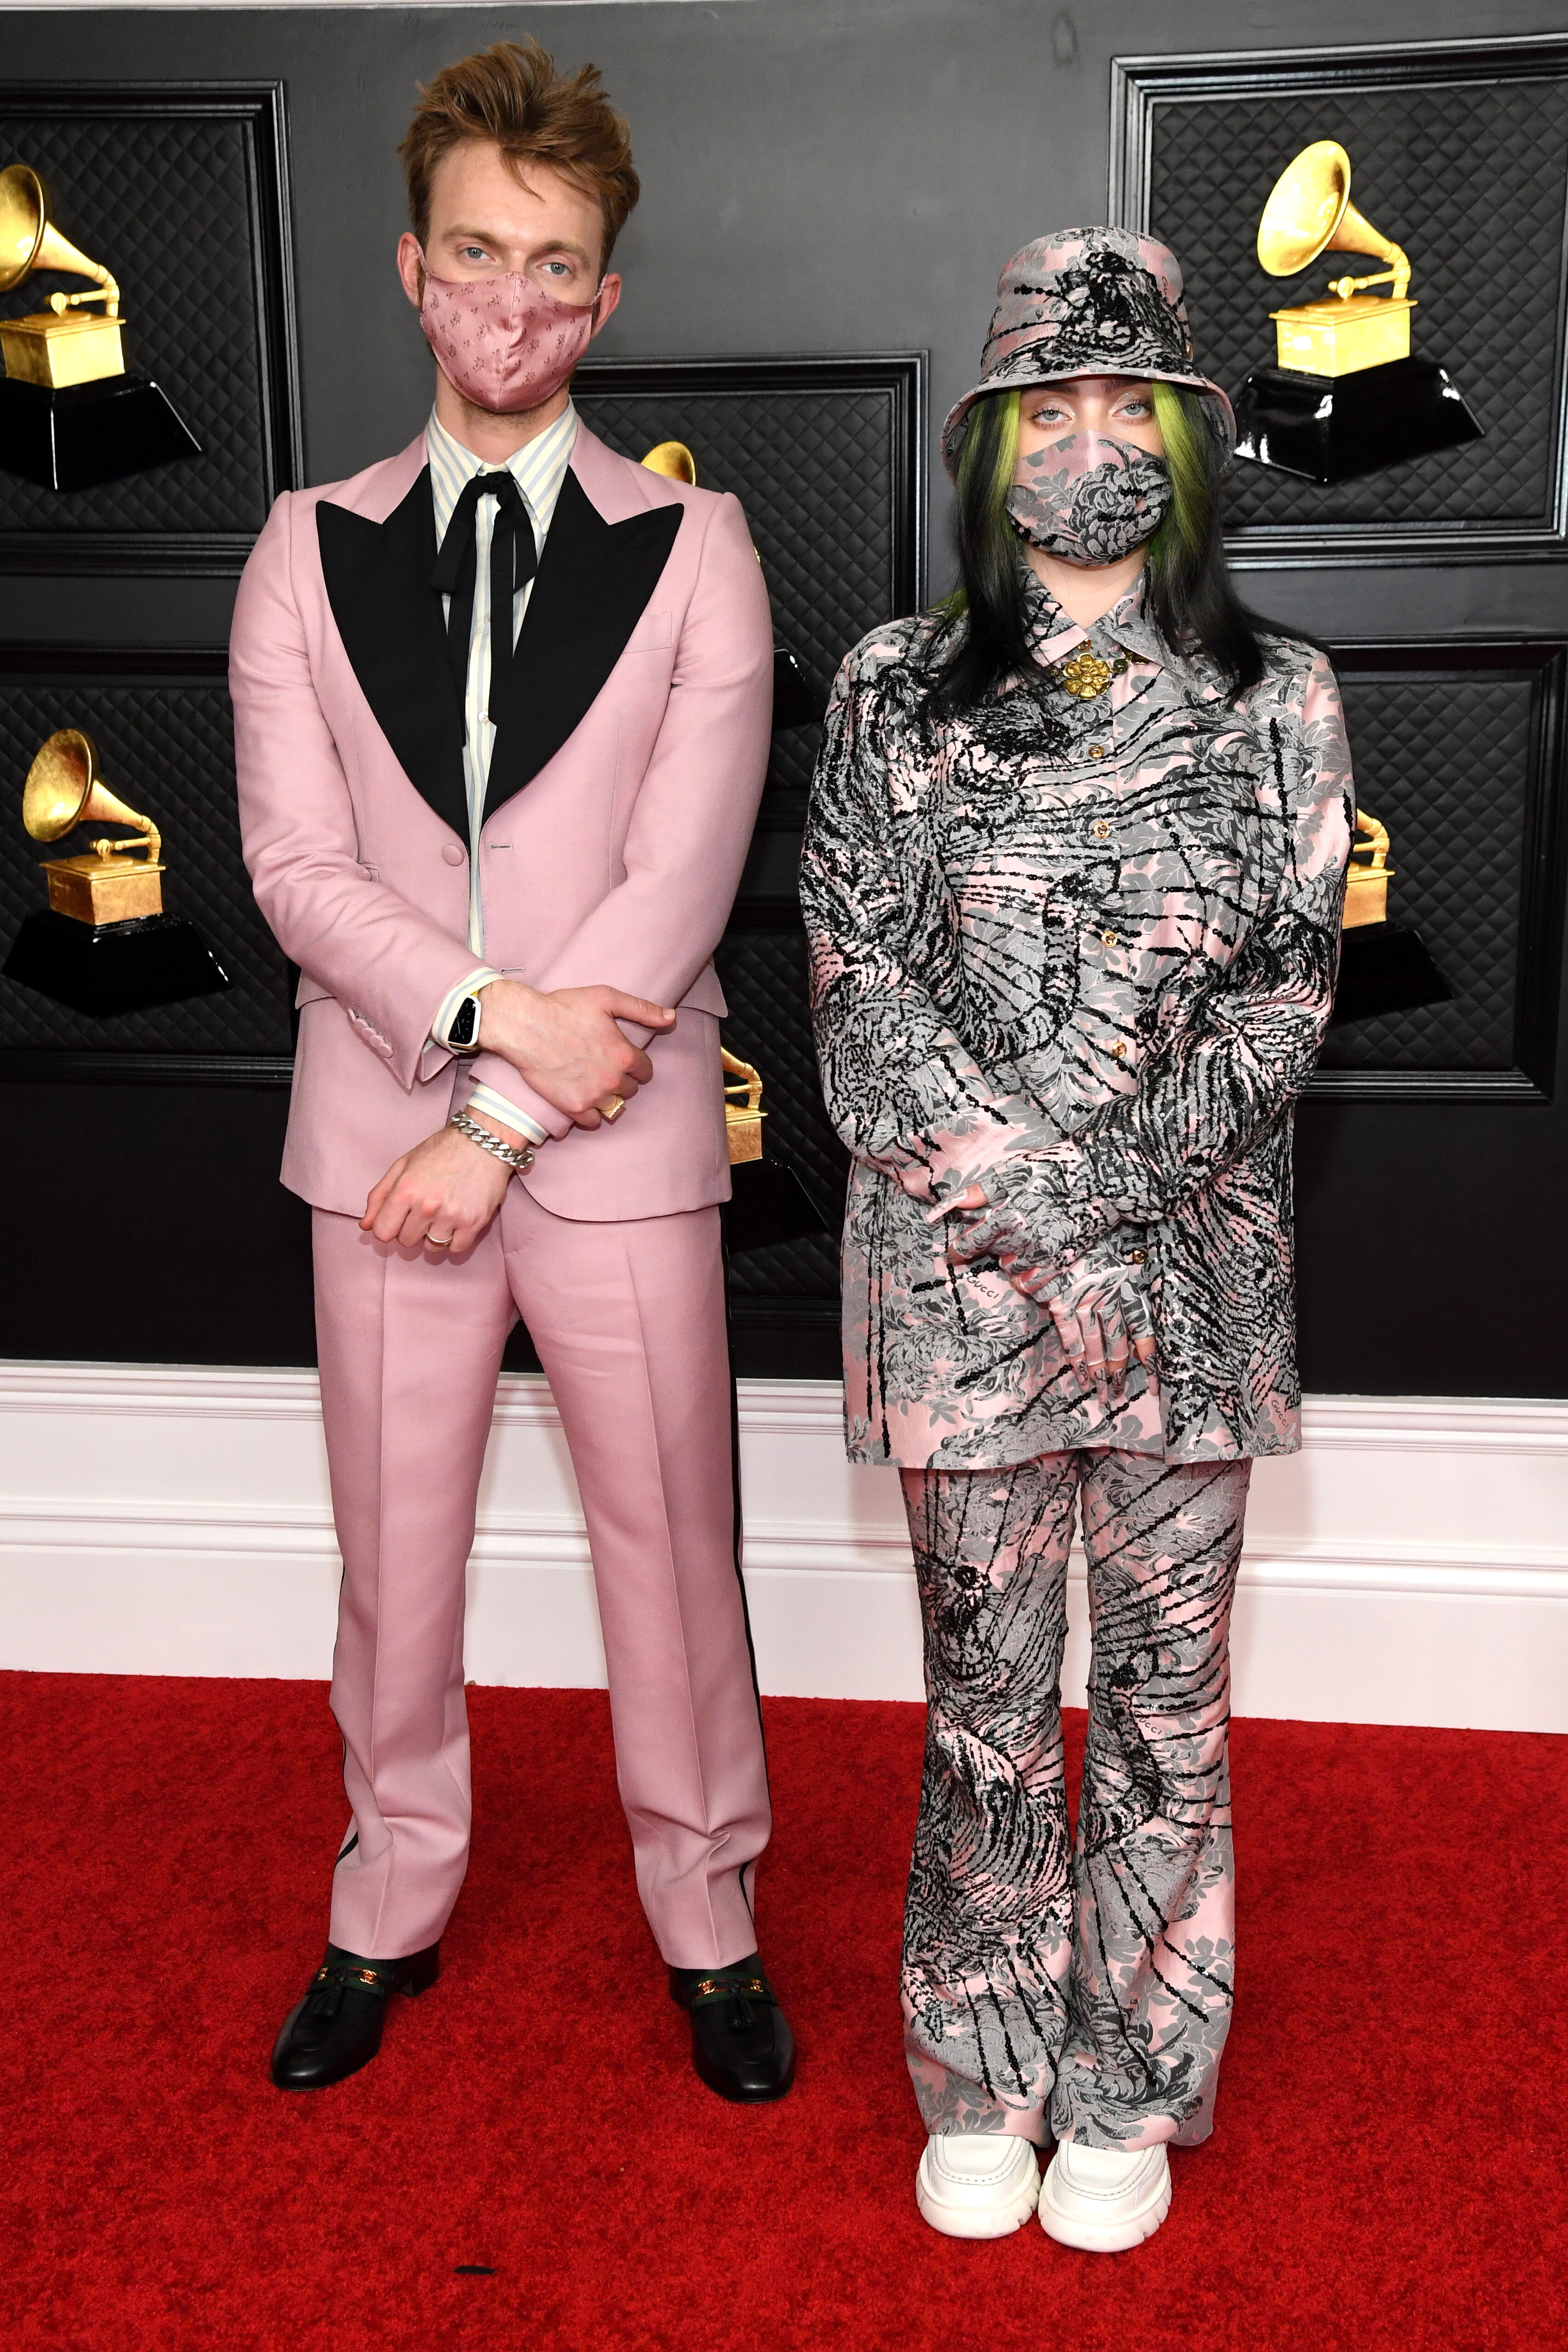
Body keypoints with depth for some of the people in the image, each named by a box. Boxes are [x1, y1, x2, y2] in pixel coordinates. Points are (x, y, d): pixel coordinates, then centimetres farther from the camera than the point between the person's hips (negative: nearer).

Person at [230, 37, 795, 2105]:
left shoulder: (694, 550, 0)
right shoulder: (308, 552, 5)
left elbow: (680, 880, -9)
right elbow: (294, 866, -3)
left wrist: (505, 1121, -13)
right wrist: (489, 1013, -17)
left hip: (617, 1151, -1)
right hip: (382, 1135, 2)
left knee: (670, 1546, 9)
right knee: (393, 1552, 14)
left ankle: (707, 1916, 29)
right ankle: (393, 1908, 34)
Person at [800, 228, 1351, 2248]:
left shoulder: (1277, 704, 4)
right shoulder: (896, 695, 3)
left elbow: (1289, 1002, -2)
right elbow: (860, 996, -3)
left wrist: (1072, 1164, -13)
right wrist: (1043, 1219, -12)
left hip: (1194, 1275, 1)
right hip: (959, 1269, 0)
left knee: (1166, 1695, 10)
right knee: (984, 1691, 10)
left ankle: (1131, 2093, 28)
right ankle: (985, 2082, 28)